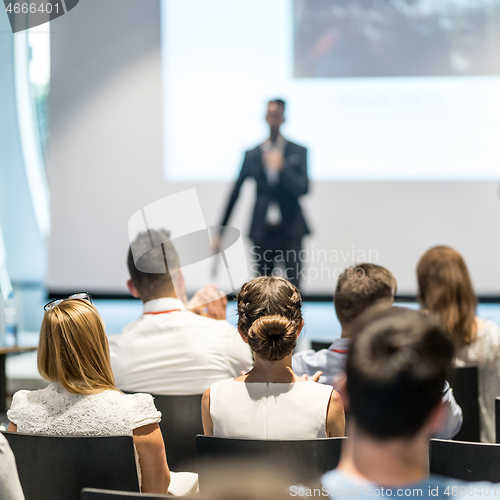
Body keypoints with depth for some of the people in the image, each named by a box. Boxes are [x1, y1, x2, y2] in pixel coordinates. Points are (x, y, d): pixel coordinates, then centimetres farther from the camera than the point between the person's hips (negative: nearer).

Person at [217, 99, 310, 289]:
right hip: (263, 231, 1)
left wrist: (282, 167, -16)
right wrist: (220, 232, 10)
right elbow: (235, 193, 10)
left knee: (293, 284, -12)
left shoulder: (298, 152, 4)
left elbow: (303, 188, -4)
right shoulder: (252, 155, 8)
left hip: (290, 230, -1)